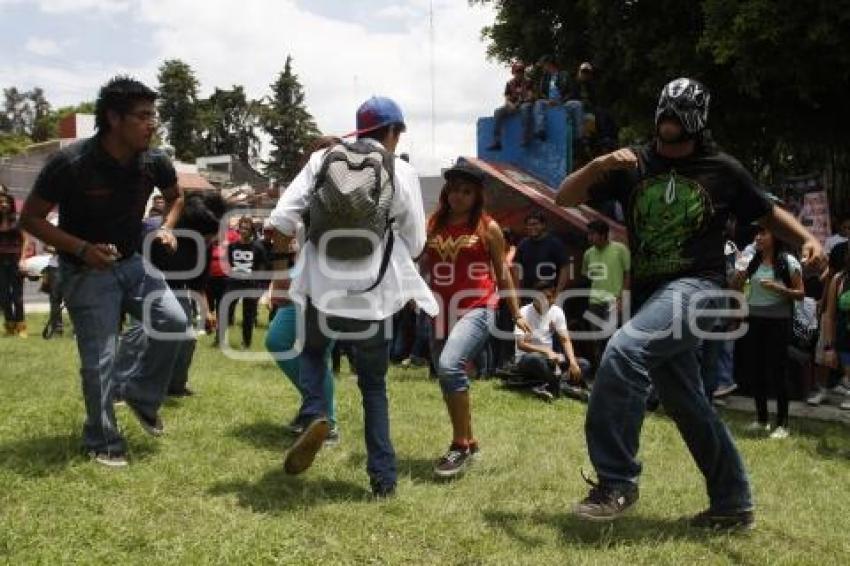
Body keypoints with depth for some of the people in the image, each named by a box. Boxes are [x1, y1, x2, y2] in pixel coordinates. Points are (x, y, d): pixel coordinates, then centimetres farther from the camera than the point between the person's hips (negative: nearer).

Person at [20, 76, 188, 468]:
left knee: (174, 321, -13)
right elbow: (30, 218, -14)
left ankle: (143, 397, 11)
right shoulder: (71, 163, -24)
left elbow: (175, 197, 14)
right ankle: (102, 442, 17)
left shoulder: (154, 162, -9)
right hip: (86, 271, -4)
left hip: (133, 262, 5)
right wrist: (82, 248, -26)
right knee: (99, 359, -4)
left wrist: (167, 228, -6)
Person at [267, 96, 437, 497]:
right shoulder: (401, 172, 0)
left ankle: (314, 416, 2)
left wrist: (281, 263, 14)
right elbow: (415, 244, 4)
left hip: (321, 287, 1)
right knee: (373, 383, 17)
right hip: (373, 294, -1)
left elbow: (281, 219, -2)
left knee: (312, 349, 30)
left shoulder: (321, 160, 4)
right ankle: (383, 476, 15)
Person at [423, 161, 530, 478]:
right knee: (449, 380, 11)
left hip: (477, 309, -5)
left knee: (449, 366, -27)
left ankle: (460, 445, -13)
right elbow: (420, 265, 13)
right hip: (441, 312, 5)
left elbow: (502, 272, 7)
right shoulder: (432, 225, 7)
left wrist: (516, 313, 8)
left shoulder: (488, 228, 0)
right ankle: (469, 443, 32)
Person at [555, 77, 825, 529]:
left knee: (623, 350, -30)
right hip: (650, 296, 5)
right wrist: (599, 164, -16)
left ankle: (616, 482, -23)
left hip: (696, 288, -5)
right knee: (686, 404, 12)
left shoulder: (721, 169, 3)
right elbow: (564, 199, 1)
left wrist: (808, 239, -4)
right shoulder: (632, 165, 7)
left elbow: (769, 215, 15)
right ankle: (732, 503, 29)